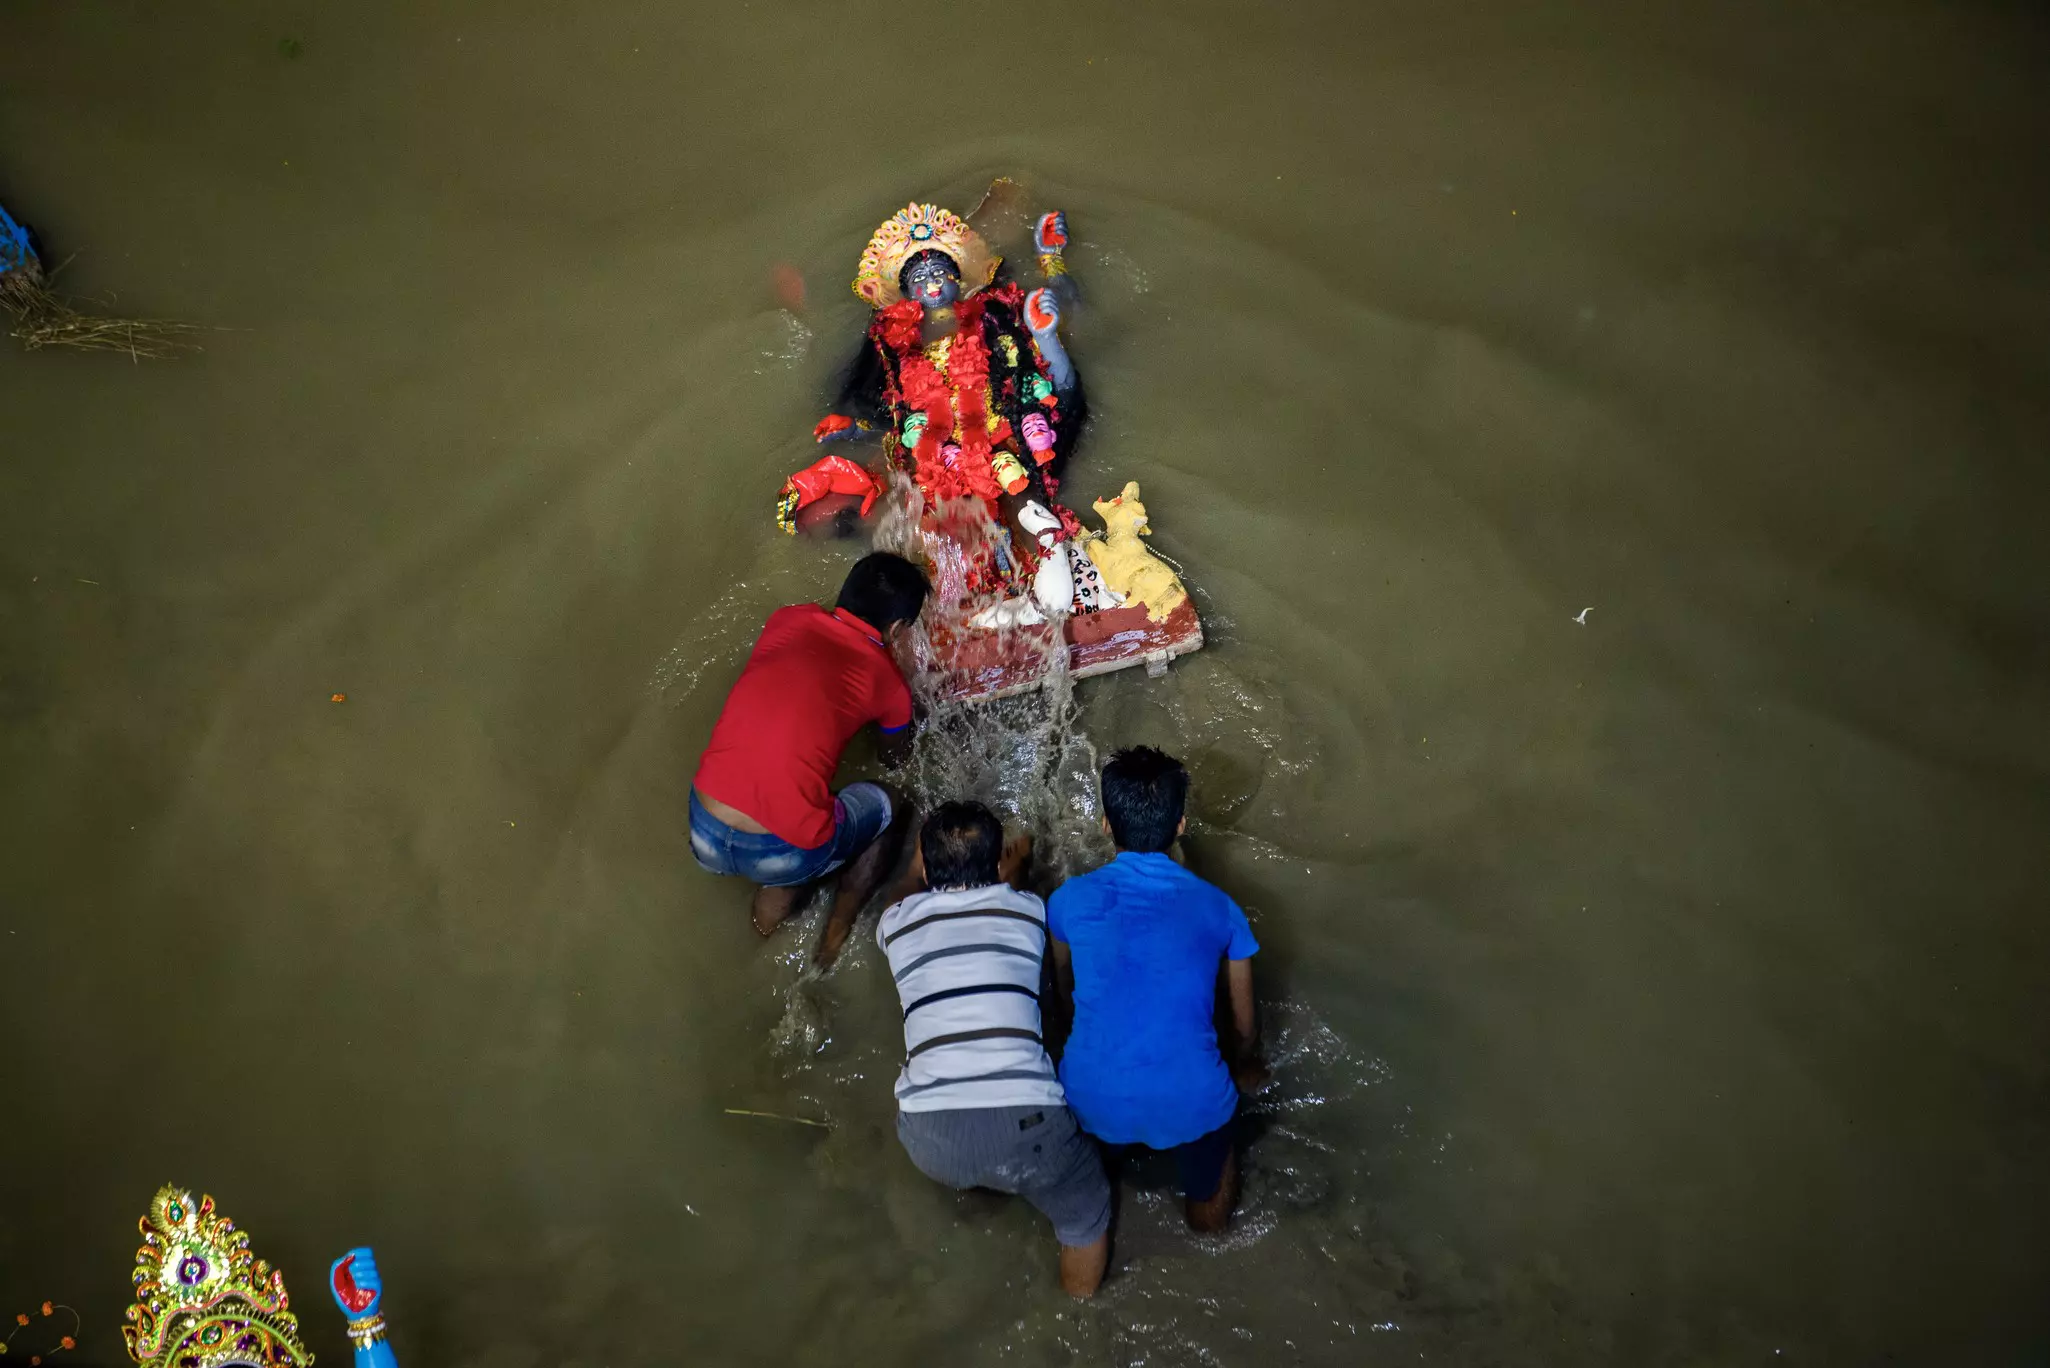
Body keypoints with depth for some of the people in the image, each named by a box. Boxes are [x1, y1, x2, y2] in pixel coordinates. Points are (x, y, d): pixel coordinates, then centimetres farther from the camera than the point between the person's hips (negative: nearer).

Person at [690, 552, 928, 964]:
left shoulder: (788, 620, 10)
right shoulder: (887, 681, 3)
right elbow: (895, 759, 26)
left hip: (703, 836, 4)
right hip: (783, 853, -4)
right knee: (888, 807, 25)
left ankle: (773, 901, 21)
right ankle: (836, 937, 23)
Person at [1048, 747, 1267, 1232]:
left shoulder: (1070, 900, -1)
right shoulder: (1218, 908, -1)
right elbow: (1245, 1026, 12)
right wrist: (1245, 1068, 35)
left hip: (1094, 1098, 2)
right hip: (1191, 1100, -2)